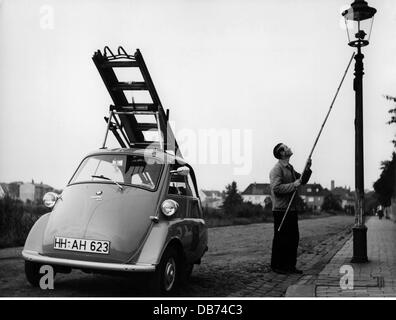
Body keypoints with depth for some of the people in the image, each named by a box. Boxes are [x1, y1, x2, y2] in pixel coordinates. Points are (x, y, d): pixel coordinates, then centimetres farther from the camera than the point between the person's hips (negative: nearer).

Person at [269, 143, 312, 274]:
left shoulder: (290, 168, 18)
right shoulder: (277, 169, -12)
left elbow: (302, 180, 22)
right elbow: (276, 188, -22)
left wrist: (307, 169, 6)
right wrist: (293, 185, -19)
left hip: (292, 210, 9)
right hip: (281, 210, -9)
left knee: (294, 238, 10)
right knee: (280, 239, -3)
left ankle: (290, 265, 19)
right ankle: (276, 265, 8)